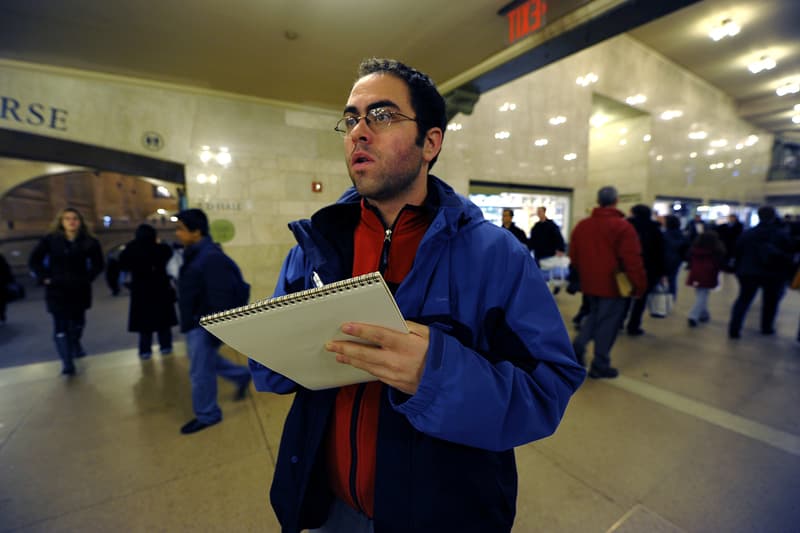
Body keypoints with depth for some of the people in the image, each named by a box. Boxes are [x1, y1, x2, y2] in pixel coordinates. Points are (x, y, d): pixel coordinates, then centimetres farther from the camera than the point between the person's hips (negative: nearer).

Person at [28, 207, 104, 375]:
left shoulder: (89, 242, -3)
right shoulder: (50, 240, -4)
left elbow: (98, 264, 8)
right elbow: (34, 261, 4)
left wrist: (88, 278, -1)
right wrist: (45, 278, -5)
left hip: (80, 289, 2)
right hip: (57, 290, -1)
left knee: (78, 321, 19)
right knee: (60, 326, -3)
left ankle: (75, 345, 45)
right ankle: (67, 362, 0)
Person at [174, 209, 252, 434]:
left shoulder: (210, 257, -26)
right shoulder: (196, 254, 8)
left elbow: (221, 298, -28)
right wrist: (188, 322, 23)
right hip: (195, 322, 10)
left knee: (200, 371, 4)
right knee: (207, 360, 24)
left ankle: (207, 415, 24)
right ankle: (242, 375, 40)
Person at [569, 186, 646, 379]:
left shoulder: (581, 225, 5)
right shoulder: (623, 226, -12)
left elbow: (574, 257, 10)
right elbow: (633, 261, -16)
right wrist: (639, 285, -7)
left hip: (590, 283, 5)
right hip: (613, 285, -5)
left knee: (594, 316, 23)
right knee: (607, 324, 4)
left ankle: (578, 346, 8)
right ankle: (600, 366, 13)